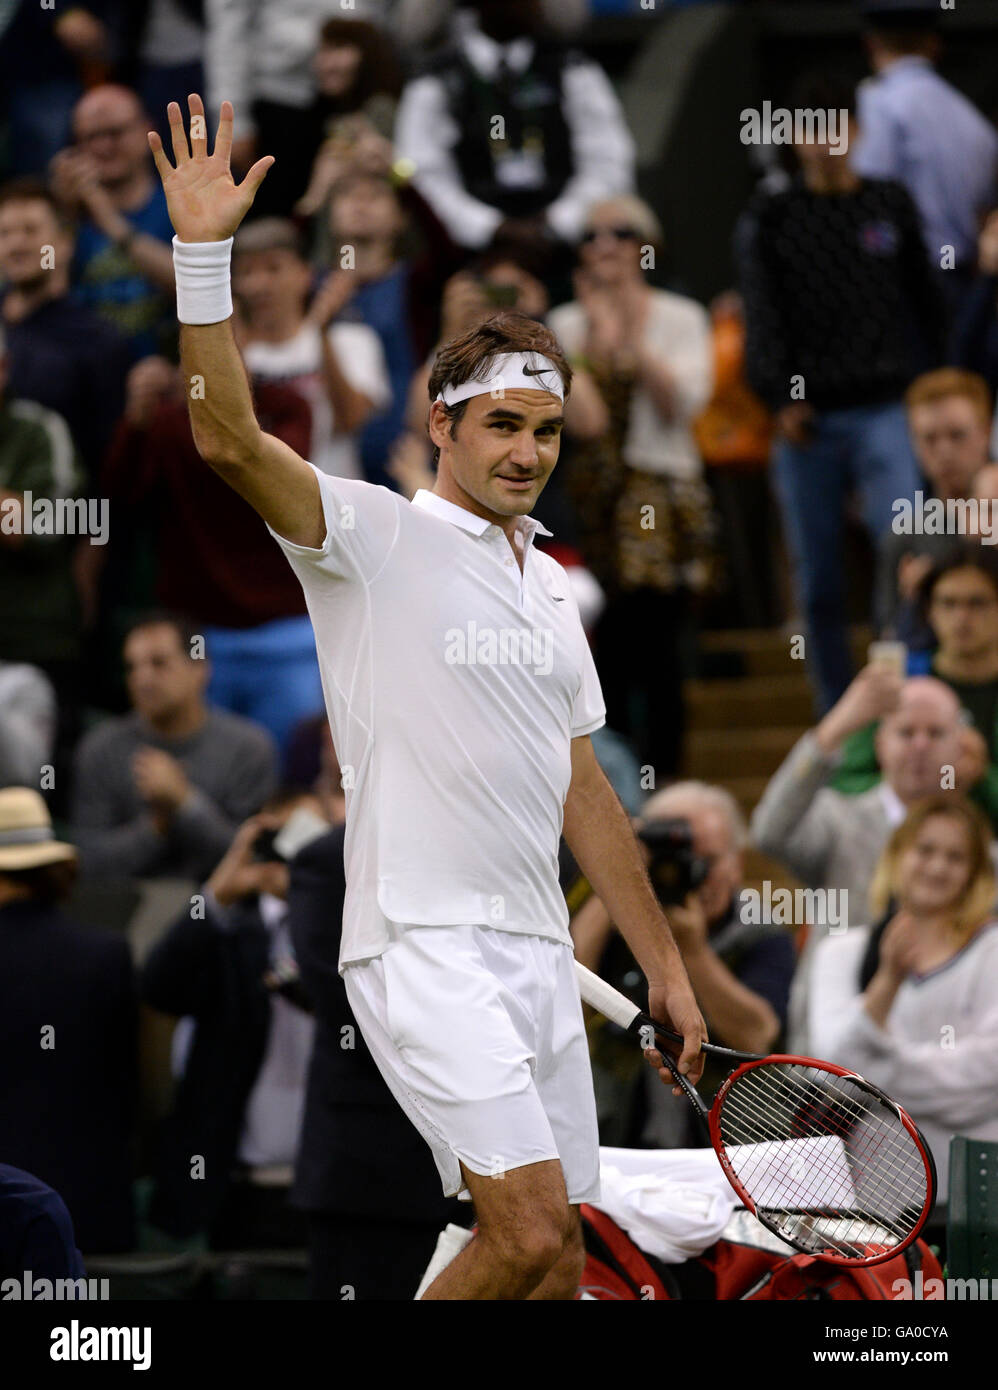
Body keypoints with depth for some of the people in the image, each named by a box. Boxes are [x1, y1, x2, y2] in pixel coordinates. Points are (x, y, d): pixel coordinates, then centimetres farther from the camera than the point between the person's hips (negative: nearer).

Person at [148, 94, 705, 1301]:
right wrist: (202, 254, -26)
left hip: (537, 954, 7)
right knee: (533, 1235, -18)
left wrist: (662, 964, 21)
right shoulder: (374, 538, -2)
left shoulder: (550, 590, 19)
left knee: (552, 1254, 3)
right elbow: (230, 442, -18)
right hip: (422, 943, -7)